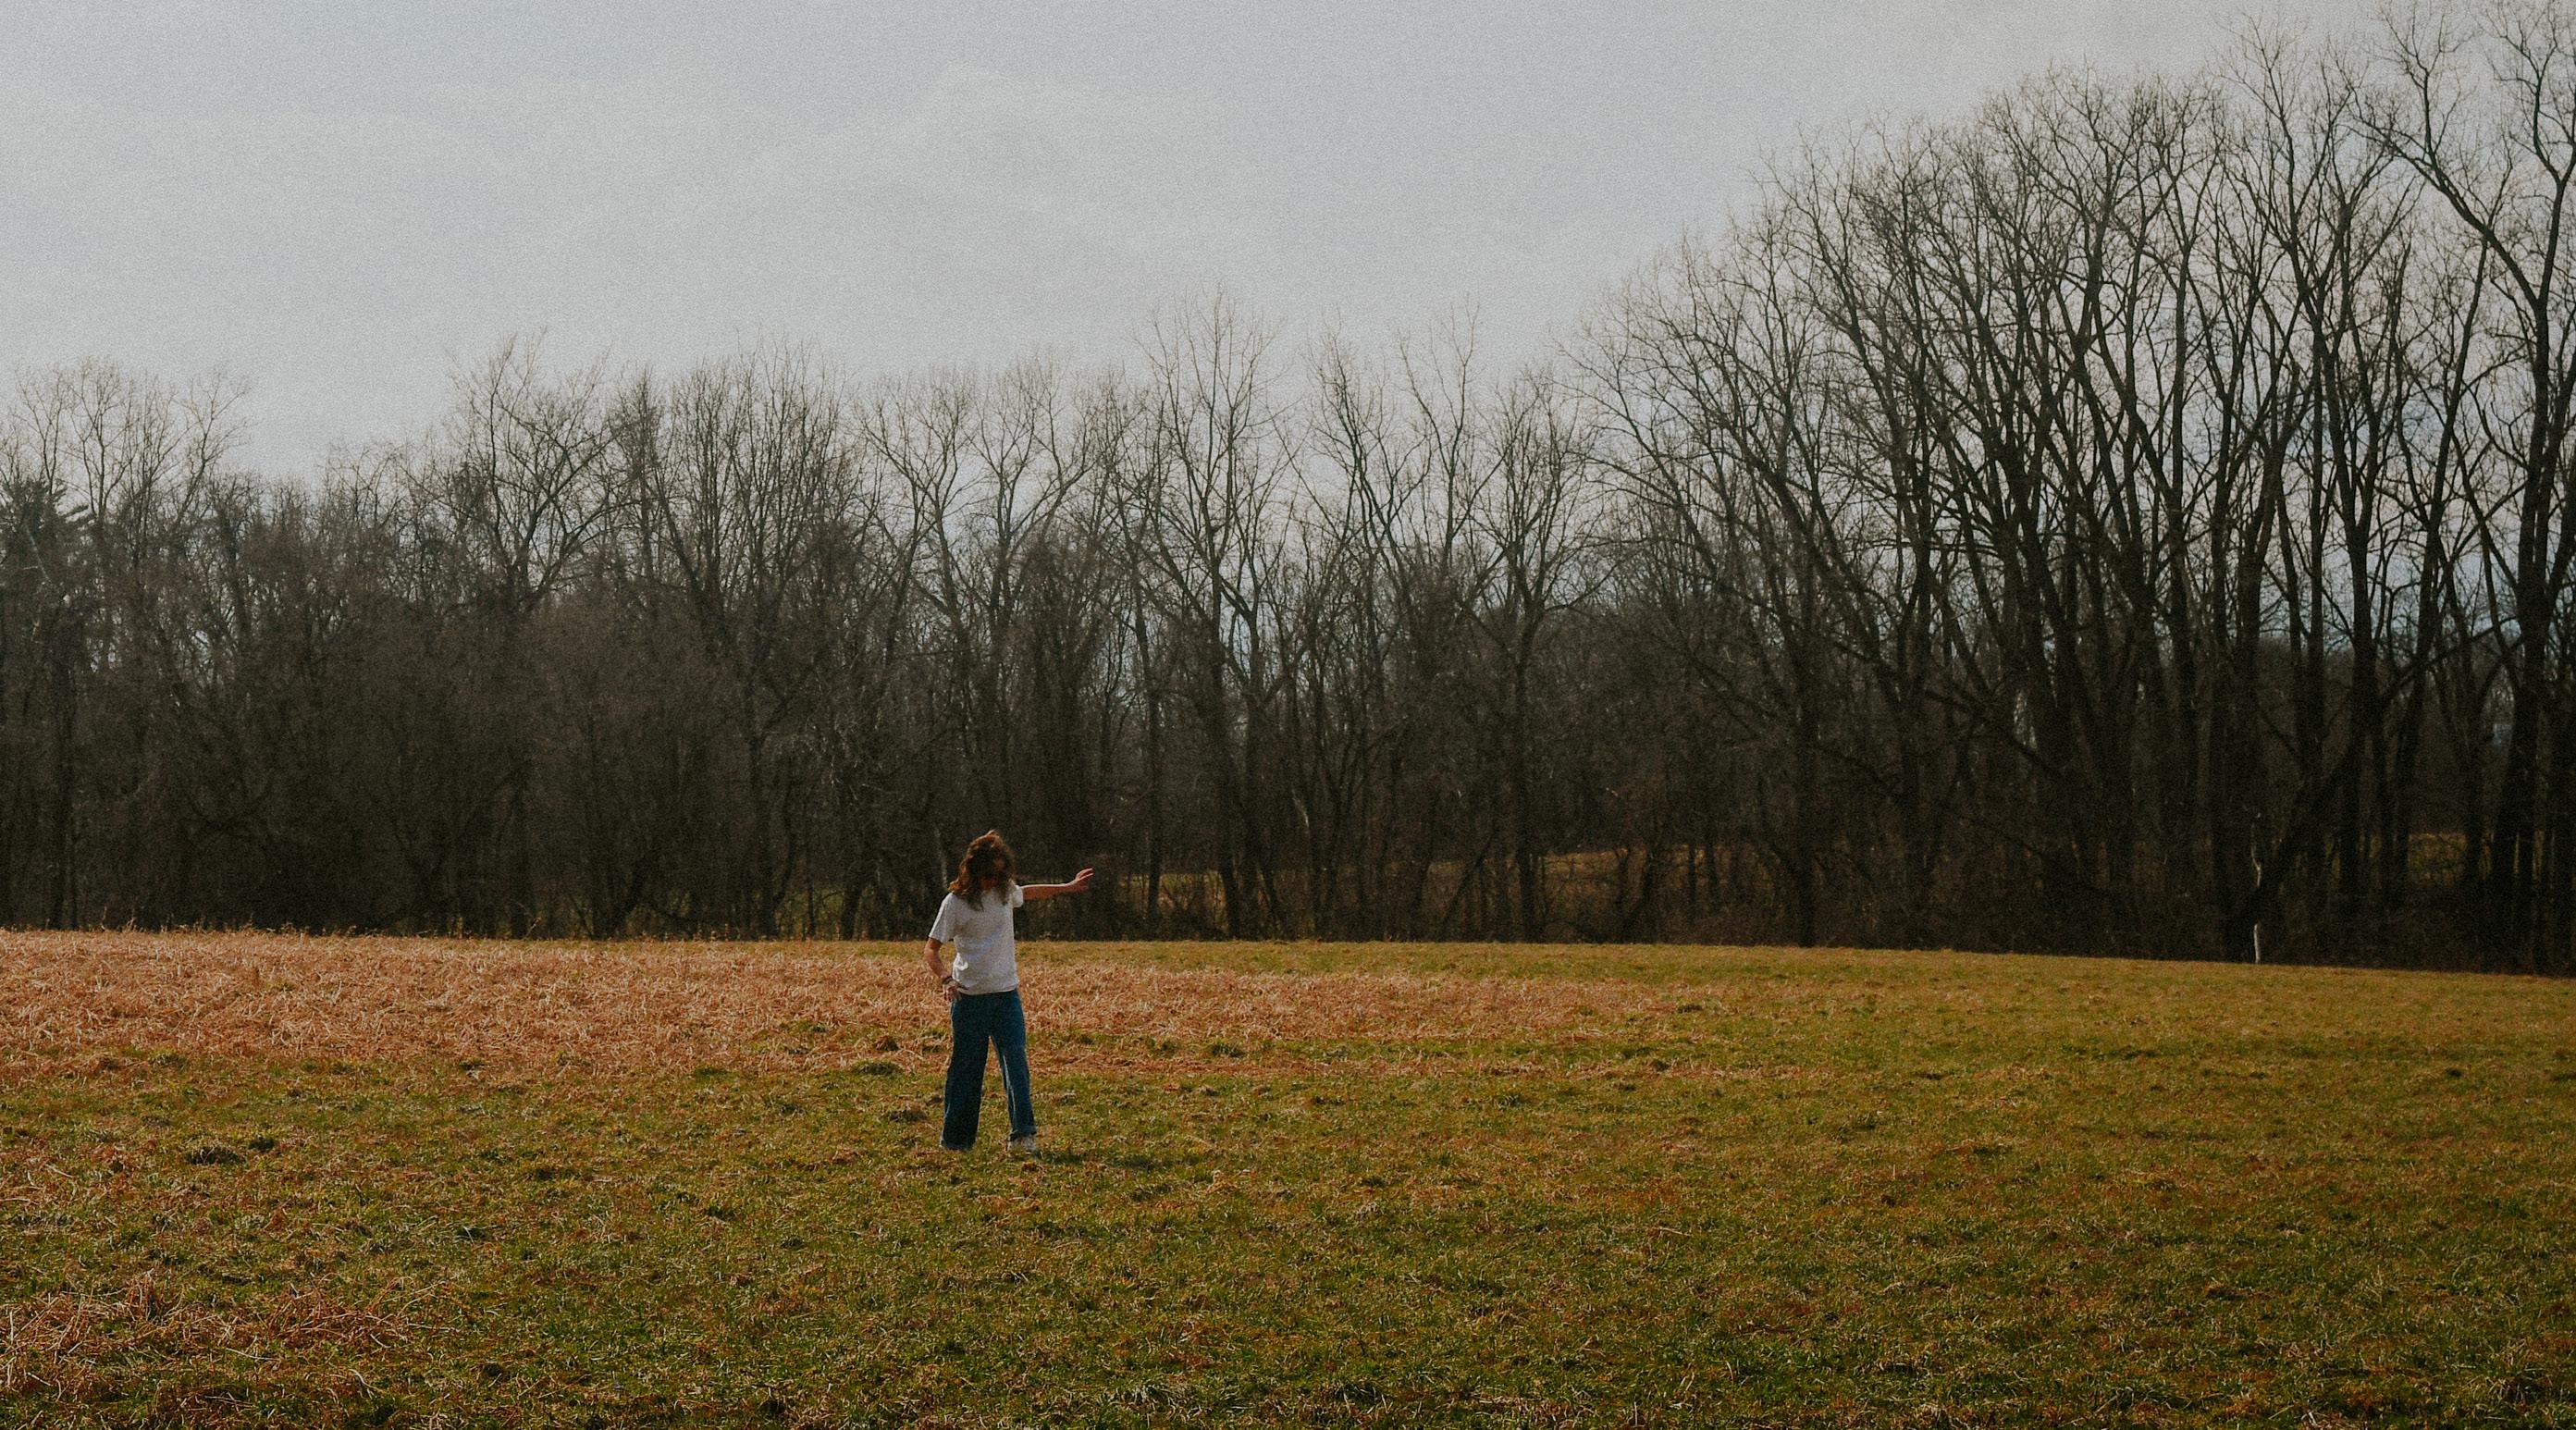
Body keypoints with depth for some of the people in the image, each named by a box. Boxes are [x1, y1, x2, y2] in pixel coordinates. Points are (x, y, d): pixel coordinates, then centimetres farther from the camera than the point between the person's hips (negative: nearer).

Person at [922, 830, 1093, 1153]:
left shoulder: (1005, 892, 7)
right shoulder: (955, 902, -7)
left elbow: (1028, 892, 32)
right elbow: (930, 948, -6)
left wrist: (1068, 887, 43)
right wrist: (945, 978, -25)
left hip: (1006, 993, 4)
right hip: (968, 996, -3)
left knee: (1016, 1061, -11)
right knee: (965, 1068, 1)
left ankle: (1023, 1134, -16)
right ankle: (955, 1138, 13)